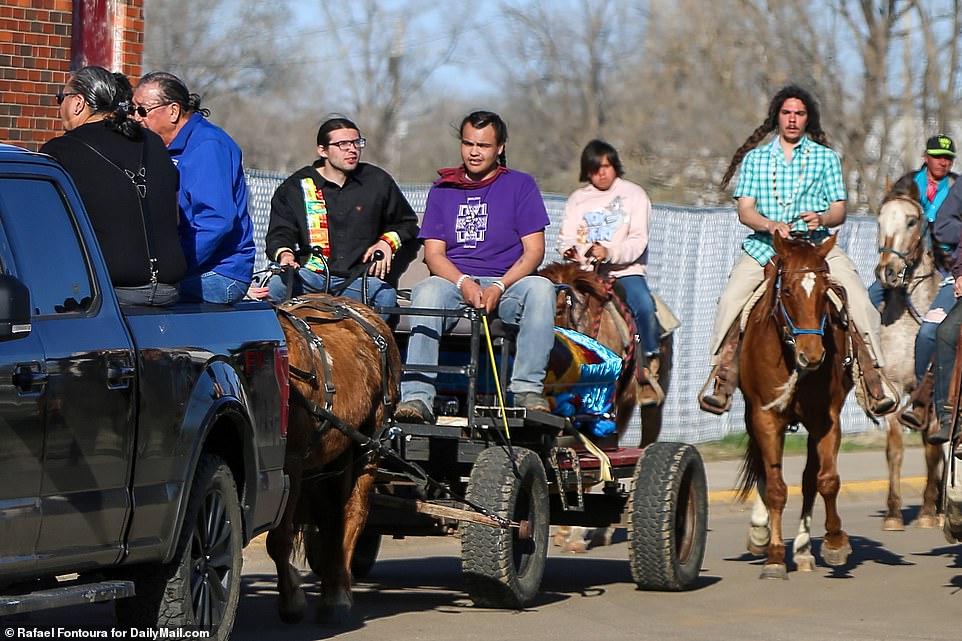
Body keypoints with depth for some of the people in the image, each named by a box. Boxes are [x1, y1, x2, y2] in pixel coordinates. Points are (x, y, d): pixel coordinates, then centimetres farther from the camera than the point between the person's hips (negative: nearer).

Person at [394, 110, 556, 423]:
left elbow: (534, 251, 1)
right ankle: (416, 397, -42)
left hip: (508, 284, -1)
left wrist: (499, 287, -16)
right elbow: (433, 253, 6)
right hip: (454, 283, 1)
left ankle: (528, 389, -34)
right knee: (428, 290, -33)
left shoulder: (520, 185, 9)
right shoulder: (442, 190, 15)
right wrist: (464, 283, -15)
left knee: (540, 288, -33)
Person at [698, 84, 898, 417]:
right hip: (764, 244, 0)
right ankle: (720, 378, -12)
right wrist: (770, 224, -18)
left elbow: (839, 211, 6)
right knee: (731, 299, -23)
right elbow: (745, 210, 3)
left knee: (859, 300, -21)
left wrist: (822, 219, -18)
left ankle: (874, 379, -13)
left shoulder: (826, 157, 11)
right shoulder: (755, 158, 11)